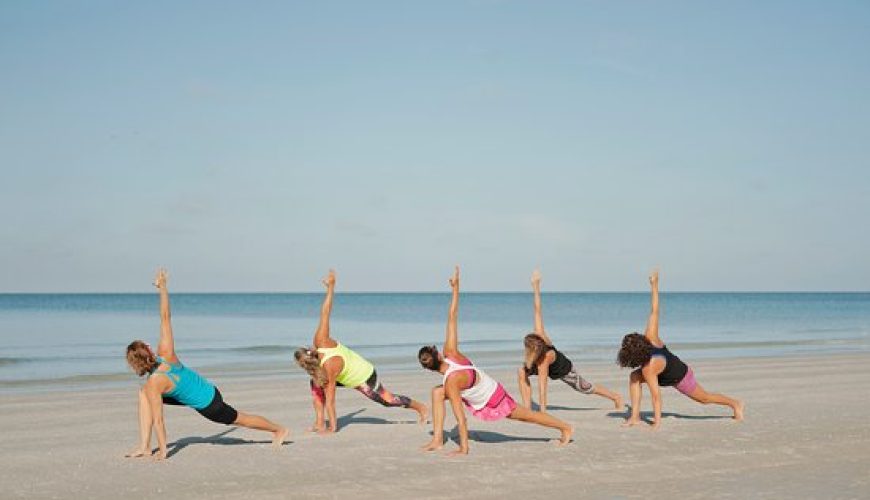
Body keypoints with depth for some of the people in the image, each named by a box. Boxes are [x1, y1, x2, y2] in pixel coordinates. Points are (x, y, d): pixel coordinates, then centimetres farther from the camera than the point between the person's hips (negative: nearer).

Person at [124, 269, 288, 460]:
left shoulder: (154, 384, -32)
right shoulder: (166, 353, -19)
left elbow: (158, 419, -30)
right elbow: (165, 317, -15)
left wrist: (162, 451, -24)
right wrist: (162, 287, -9)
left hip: (207, 405, -7)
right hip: (209, 391, 7)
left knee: (240, 419, 22)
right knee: (144, 394, -3)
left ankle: (279, 430, 46)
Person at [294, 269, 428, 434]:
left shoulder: (329, 368, -38)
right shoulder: (320, 341, -24)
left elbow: (330, 399, -33)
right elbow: (325, 313, -19)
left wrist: (332, 427, -28)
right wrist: (330, 287, -12)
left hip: (364, 380, -8)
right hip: (354, 369, 8)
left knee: (387, 400, 12)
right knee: (315, 383, -3)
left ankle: (421, 407, 35)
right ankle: (319, 422, 3)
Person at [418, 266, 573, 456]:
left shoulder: (451, 381, -38)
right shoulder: (450, 352, -23)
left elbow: (460, 416, -39)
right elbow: (452, 318, -21)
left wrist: (463, 449, -36)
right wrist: (455, 288, -17)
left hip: (491, 402, -7)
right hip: (492, 388, 7)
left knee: (525, 415, 18)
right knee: (437, 392, -6)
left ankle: (566, 428, 41)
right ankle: (437, 439, 0)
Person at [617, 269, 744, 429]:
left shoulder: (648, 368, -42)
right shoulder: (650, 337, -26)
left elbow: (656, 395, -40)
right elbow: (654, 311, -20)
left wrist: (657, 421, -37)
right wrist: (654, 285, -15)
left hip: (680, 379, -7)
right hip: (675, 367, 7)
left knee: (705, 398, 21)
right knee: (634, 377, -12)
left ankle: (735, 404, 44)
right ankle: (635, 417, -7)